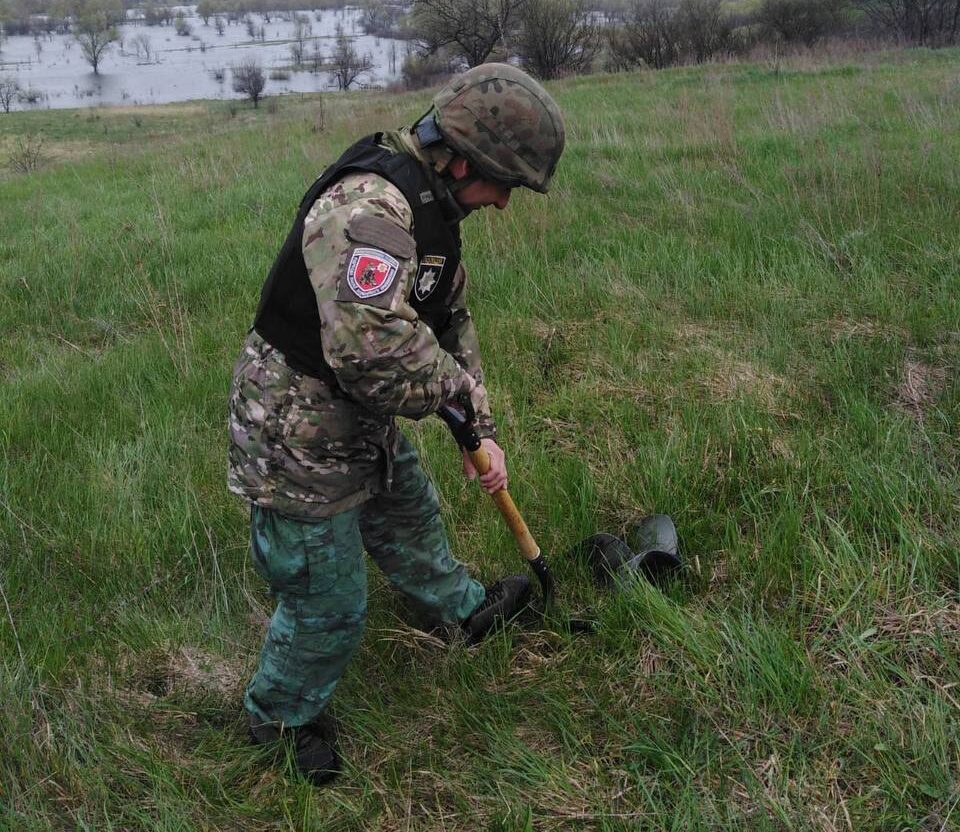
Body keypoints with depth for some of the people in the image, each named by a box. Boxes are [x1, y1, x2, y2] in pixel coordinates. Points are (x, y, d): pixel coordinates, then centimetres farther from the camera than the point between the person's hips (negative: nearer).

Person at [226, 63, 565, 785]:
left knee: (411, 518, 31)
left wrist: (481, 432, 12)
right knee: (330, 605, 7)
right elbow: (376, 353, -43)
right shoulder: (368, 207, -32)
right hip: (299, 441, -9)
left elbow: (452, 325, 14)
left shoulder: (429, 206, 3)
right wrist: (455, 384, -22)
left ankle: (465, 608, 59)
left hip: (363, 425, 10)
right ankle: (283, 714, 35)